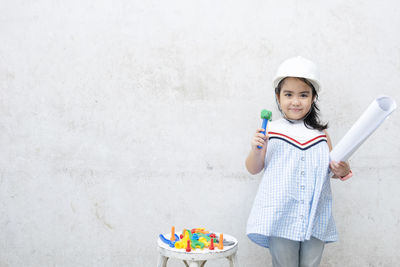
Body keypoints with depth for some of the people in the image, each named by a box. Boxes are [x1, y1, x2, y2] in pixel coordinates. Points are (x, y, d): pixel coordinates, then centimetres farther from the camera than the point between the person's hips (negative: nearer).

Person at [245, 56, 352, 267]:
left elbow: (332, 168, 17)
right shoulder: (270, 131, 1)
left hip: (315, 220, 3)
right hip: (281, 217, -2)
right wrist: (256, 149, -15)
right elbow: (254, 169, 4)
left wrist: (342, 171, -6)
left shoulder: (321, 133, 8)